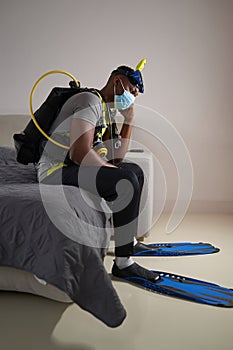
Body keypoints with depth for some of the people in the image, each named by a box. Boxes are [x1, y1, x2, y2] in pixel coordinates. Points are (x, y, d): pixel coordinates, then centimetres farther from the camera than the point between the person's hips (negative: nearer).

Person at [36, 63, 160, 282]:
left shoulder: (107, 111, 19)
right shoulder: (90, 101, -13)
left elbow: (116, 157, 17)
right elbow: (80, 153, -26)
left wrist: (128, 121, 12)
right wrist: (119, 174, -15)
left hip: (73, 169, 11)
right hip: (56, 172, -11)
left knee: (135, 170, 19)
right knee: (127, 181, -27)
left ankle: (129, 240, 26)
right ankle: (123, 263, -21)